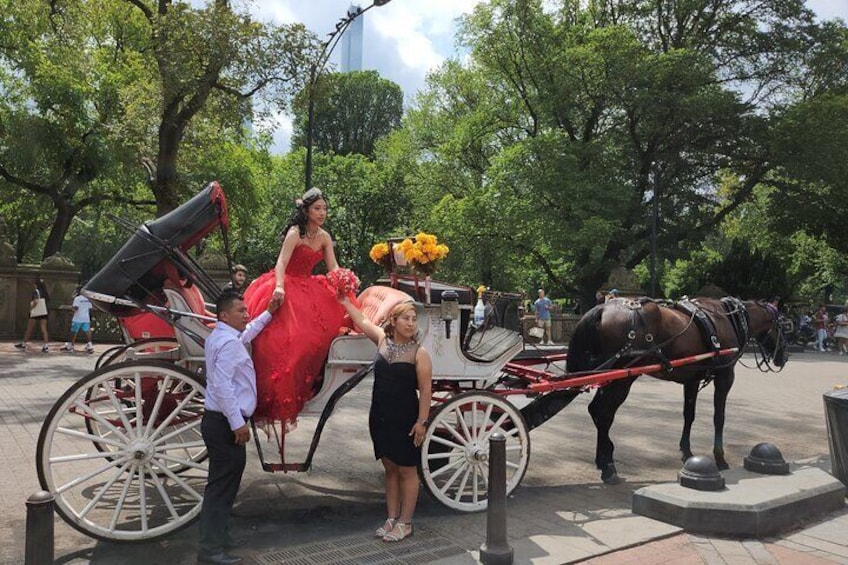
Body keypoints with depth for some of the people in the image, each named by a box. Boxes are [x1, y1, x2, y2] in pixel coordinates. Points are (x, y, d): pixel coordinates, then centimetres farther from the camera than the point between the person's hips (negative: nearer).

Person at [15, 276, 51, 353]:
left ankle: (23, 345, 23)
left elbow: (36, 302, -21)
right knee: (44, 329, -1)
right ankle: (46, 346, -12)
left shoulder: (35, 291, -11)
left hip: (35, 313, -5)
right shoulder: (44, 292, 8)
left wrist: (31, 308, -8)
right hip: (44, 312, 5)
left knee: (29, 329, 9)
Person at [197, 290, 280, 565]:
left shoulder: (223, 336, 14)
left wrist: (268, 313, 35)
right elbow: (222, 386, -25)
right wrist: (238, 423, -23)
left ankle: (217, 535, 29)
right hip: (225, 423, -11)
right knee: (222, 484, -5)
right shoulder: (228, 342, -18)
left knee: (224, 482, 18)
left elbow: (247, 332, 37)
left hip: (222, 421, 11)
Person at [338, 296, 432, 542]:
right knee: (390, 469, 15)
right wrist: (345, 301, 26)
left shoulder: (419, 353, -10)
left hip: (405, 420, -5)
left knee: (406, 471, 6)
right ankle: (391, 518, 25)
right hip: (380, 418, 5)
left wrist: (422, 421, -16)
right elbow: (362, 320, 19)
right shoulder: (383, 339, 3)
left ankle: (405, 523, 15)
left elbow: (426, 390, -11)